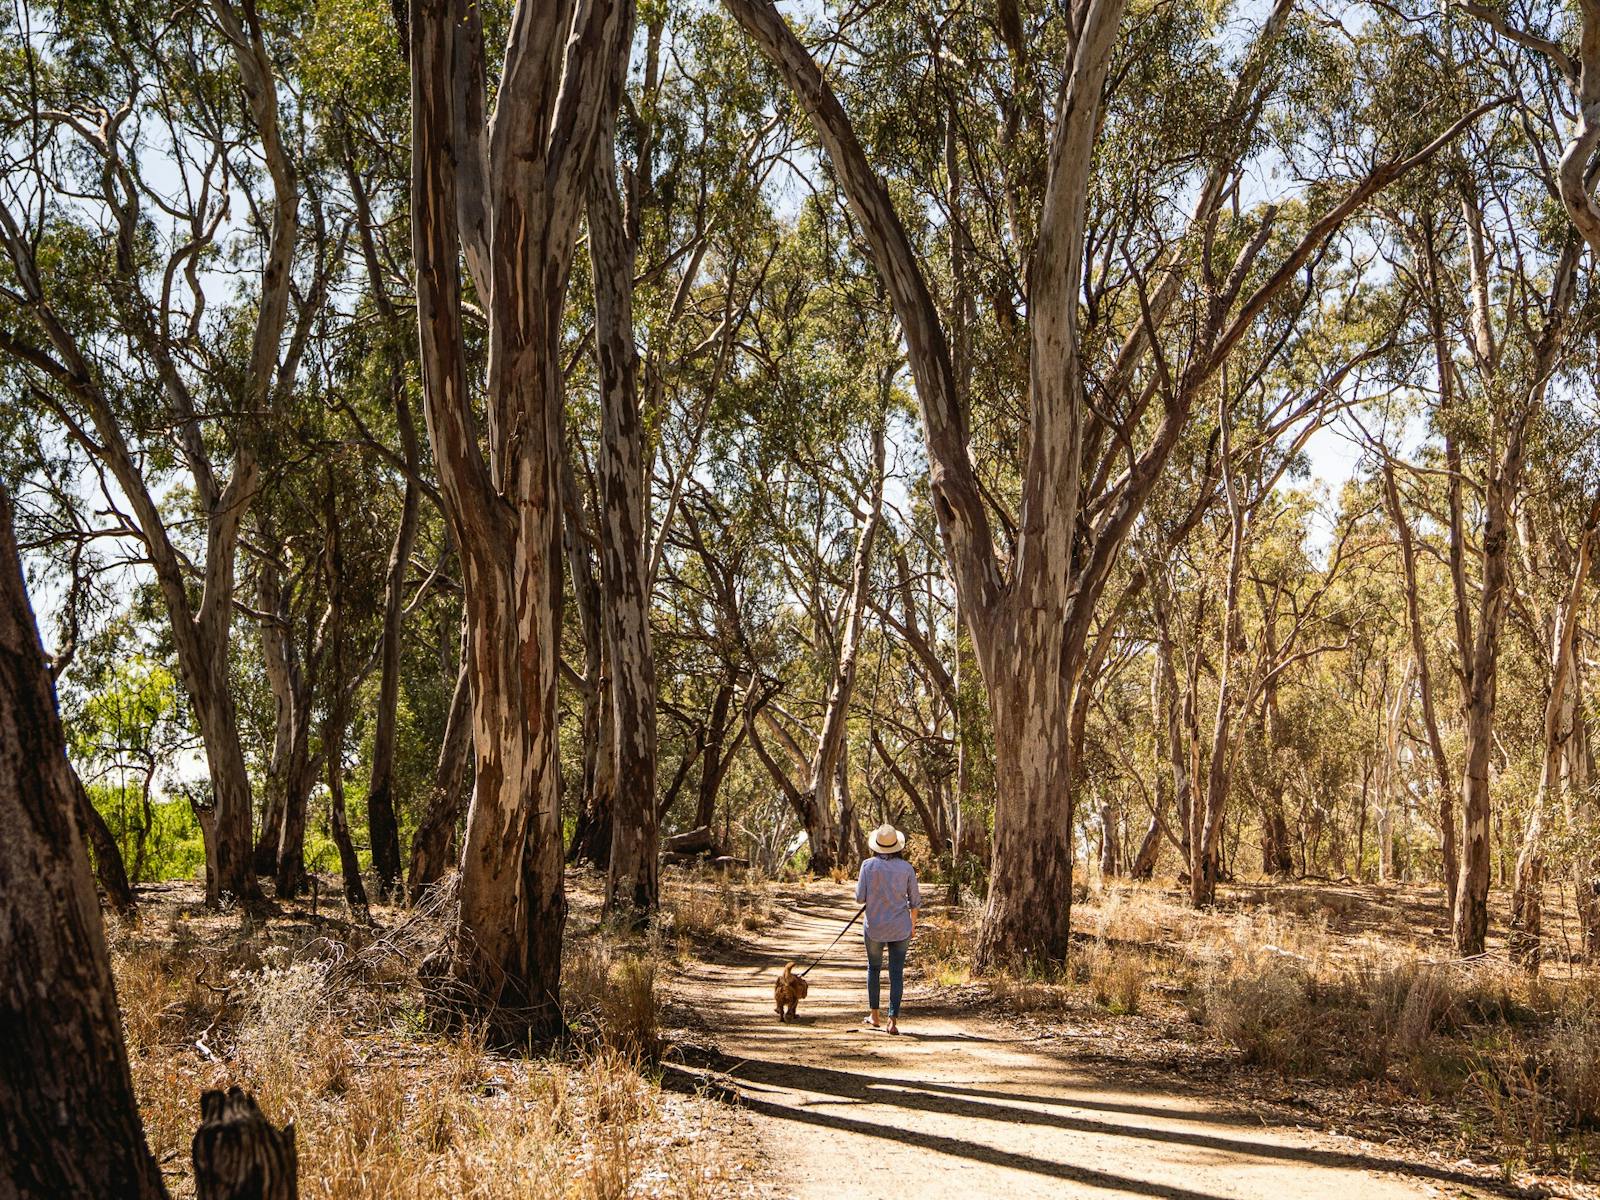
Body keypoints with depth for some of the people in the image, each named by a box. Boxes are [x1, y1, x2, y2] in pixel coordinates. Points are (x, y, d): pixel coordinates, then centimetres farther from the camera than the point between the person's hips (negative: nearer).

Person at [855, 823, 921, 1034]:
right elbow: (914, 900, 2)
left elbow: (860, 898, -8)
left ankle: (875, 1016, 24)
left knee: (874, 968, 19)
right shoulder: (906, 868, -4)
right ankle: (893, 1021, 0)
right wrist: (913, 923, 17)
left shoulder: (869, 866, -9)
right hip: (900, 928, 0)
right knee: (897, 973, 4)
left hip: (875, 927, 0)